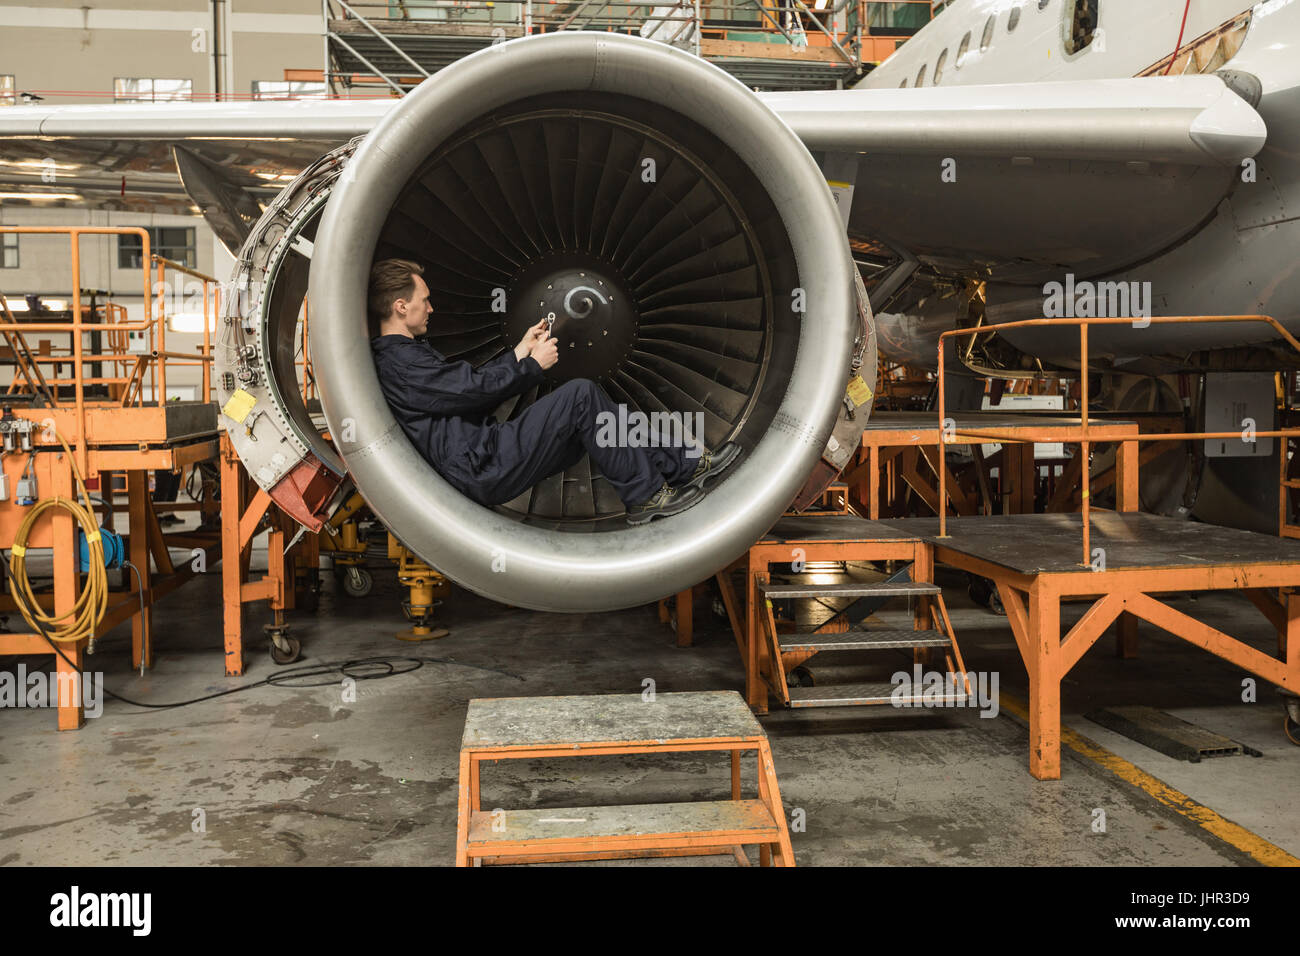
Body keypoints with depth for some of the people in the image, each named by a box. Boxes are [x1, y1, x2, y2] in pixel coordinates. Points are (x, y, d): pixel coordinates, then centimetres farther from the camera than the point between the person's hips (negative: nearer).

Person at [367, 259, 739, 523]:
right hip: (483, 472, -11)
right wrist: (533, 365, -2)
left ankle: (684, 466, 12)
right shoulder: (400, 362, -14)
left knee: (597, 420, 7)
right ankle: (644, 494, -8)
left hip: (486, 454, 11)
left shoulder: (399, 354, 21)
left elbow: (469, 382, 19)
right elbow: (476, 387, -15)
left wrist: (520, 353, 16)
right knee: (580, 394, -15)